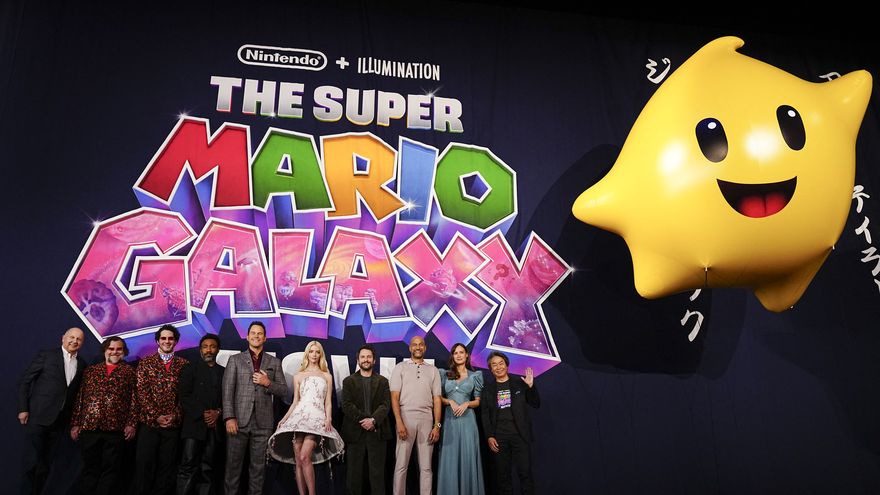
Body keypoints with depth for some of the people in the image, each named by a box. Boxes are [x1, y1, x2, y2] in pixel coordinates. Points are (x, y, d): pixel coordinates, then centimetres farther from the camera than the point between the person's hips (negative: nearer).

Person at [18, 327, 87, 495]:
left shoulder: (82, 365, 10)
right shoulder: (46, 355, -1)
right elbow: (25, 381, -2)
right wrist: (23, 409, -8)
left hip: (58, 420, 4)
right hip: (37, 416, -4)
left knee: (45, 463, 10)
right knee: (31, 460, -5)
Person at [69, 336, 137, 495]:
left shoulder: (129, 372, 8)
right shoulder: (91, 370, 14)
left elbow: (134, 400, 3)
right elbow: (80, 398, 12)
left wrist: (131, 423, -6)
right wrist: (75, 423, 6)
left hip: (116, 428, -2)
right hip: (89, 427, 2)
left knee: (111, 470, 2)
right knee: (90, 469, 8)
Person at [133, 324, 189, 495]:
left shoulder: (184, 364, 7)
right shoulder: (146, 362, 5)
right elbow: (141, 391, -2)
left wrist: (176, 415, -9)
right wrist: (155, 416, -10)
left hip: (173, 424, 1)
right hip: (149, 423, 0)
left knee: (167, 466, 5)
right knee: (144, 465, 1)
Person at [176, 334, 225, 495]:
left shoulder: (224, 372, 16)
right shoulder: (190, 369, 10)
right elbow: (184, 397, 0)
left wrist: (218, 413, -7)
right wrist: (202, 414, -9)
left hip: (215, 426, 2)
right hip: (194, 425, -2)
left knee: (208, 468, 1)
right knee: (188, 466, -10)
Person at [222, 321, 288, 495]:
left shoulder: (274, 362, 12)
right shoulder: (235, 359, 8)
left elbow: (283, 391, 10)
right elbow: (227, 390, 0)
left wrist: (268, 383, -9)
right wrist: (229, 418, -10)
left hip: (263, 422, 1)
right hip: (239, 420, -1)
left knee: (258, 466, 5)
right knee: (233, 465, 2)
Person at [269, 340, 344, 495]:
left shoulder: (327, 376, 16)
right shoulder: (298, 376, 17)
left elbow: (328, 402, 12)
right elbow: (295, 401, 17)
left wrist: (328, 418, -5)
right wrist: (285, 418, 3)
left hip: (317, 418, -2)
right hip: (299, 417, 2)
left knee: (305, 457, -20)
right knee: (298, 461, -2)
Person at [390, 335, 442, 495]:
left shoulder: (433, 370, 12)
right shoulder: (400, 367, 5)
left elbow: (436, 399, 9)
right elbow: (394, 397, -1)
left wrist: (437, 425, 0)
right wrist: (399, 423, -12)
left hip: (426, 419, 2)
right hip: (406, 417, -2)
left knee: (426, 466, 6)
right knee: (401, 464, 0)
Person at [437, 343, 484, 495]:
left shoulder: (475, 376, 7)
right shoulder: (445, 374, 9)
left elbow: (478, 401, 8)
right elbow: (438, 398, 8)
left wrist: (466, 404, -10)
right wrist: (450, 401, -9)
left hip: (467, 419, -1)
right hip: (449, 419, 1)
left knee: (468, 456, -2)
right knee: (449, 457, 0)